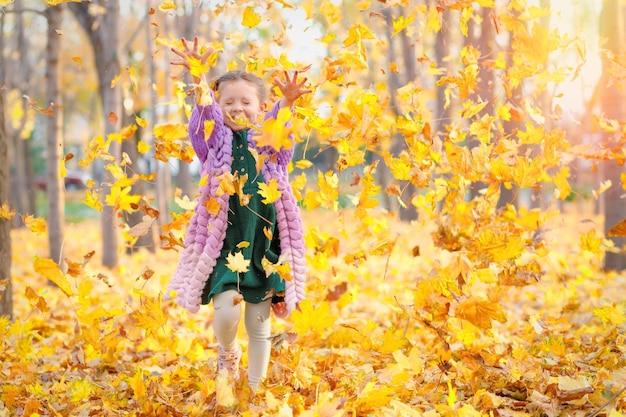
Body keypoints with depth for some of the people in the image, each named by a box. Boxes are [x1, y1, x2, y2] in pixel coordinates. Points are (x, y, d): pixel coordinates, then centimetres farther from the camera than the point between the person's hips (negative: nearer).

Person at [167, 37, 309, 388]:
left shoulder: (269, 142, 2)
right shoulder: (217, 141, 3)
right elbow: (205, 112, -16)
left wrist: (288, 102, -41)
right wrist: (199, 79, -35)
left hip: (264, 245, 1)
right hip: (223, 243, -1)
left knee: (259, 323, 6)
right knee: (227, 308, -16)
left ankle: (256, 389, 22)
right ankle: (228, 353, 18)